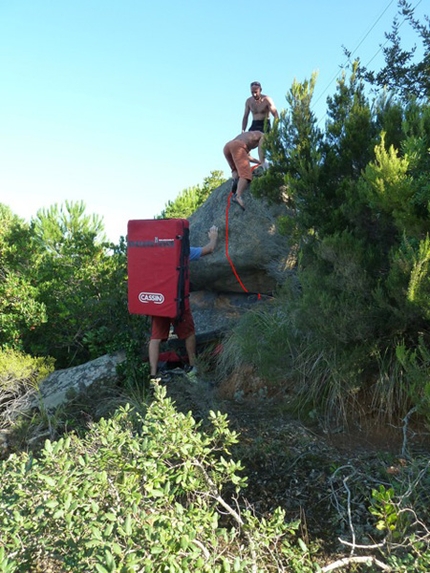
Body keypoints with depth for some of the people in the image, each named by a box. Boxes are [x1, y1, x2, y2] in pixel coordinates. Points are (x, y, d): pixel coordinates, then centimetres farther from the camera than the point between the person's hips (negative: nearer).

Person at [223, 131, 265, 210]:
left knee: (236, 169, 25)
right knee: (245, 172, -16)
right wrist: (262, 163, 4)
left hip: (226, 146, 7)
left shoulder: (246, 135, 45)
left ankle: (235, 179, -9)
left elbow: (246, 157, 43)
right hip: (237, 146, -7)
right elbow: (260, 149, 8)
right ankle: (237, 196, -40)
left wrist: (259, 162, 47)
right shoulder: (262, 135, 27)